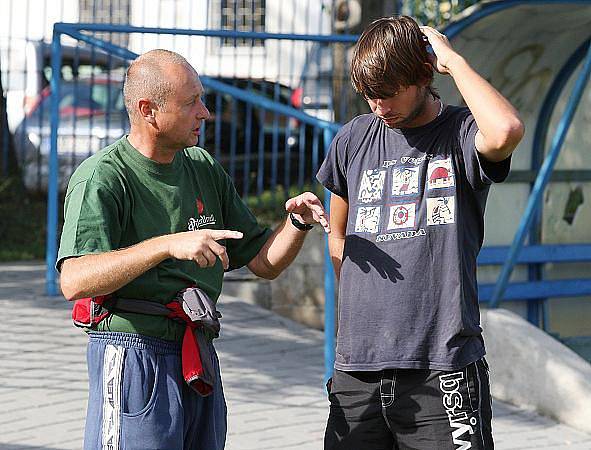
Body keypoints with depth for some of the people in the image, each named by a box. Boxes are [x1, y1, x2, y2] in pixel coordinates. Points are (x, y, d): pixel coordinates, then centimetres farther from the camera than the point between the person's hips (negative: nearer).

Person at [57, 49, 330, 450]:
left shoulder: (204, 169, 13)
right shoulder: (102, 178, -11)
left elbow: (264, 262, 16)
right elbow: (75, 281, -26)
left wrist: (297, 222, -5)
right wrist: (167, 245, -34)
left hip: (201, 360, 7)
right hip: (134, 357, -7)